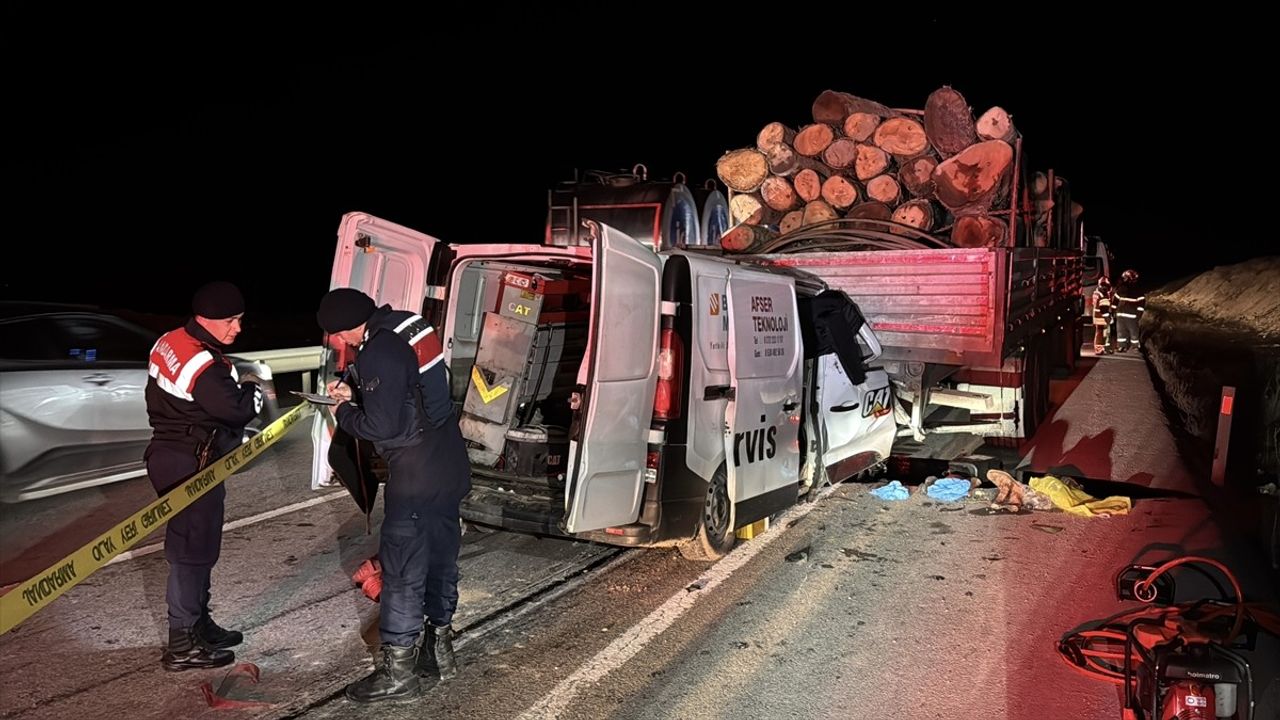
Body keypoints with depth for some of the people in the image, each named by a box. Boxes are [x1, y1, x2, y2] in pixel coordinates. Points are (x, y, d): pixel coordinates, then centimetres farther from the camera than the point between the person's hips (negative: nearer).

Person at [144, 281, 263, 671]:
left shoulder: (169, 342, 6)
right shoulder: (205, 367, -25)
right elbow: (239, 408, -25)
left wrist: (236, 387, 5)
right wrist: (252, 388, -4)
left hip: (170, 455, 10)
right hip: (191, 466, -10)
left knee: (195, 547, 20)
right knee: (193, 551, 0)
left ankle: (199, 625, 34)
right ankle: (182, 645, 11)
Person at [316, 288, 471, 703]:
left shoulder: (379, 352, -20)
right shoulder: (405, 328, 8)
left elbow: (382, 426, -20)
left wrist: (344, 414, -3)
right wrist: (355, 393, 15)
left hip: (416, 478, -9)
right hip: (451, 467, 9)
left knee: (402, 571, 2)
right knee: (440, 559, 19)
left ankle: (398, 671, 13)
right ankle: (439, 649, 33)